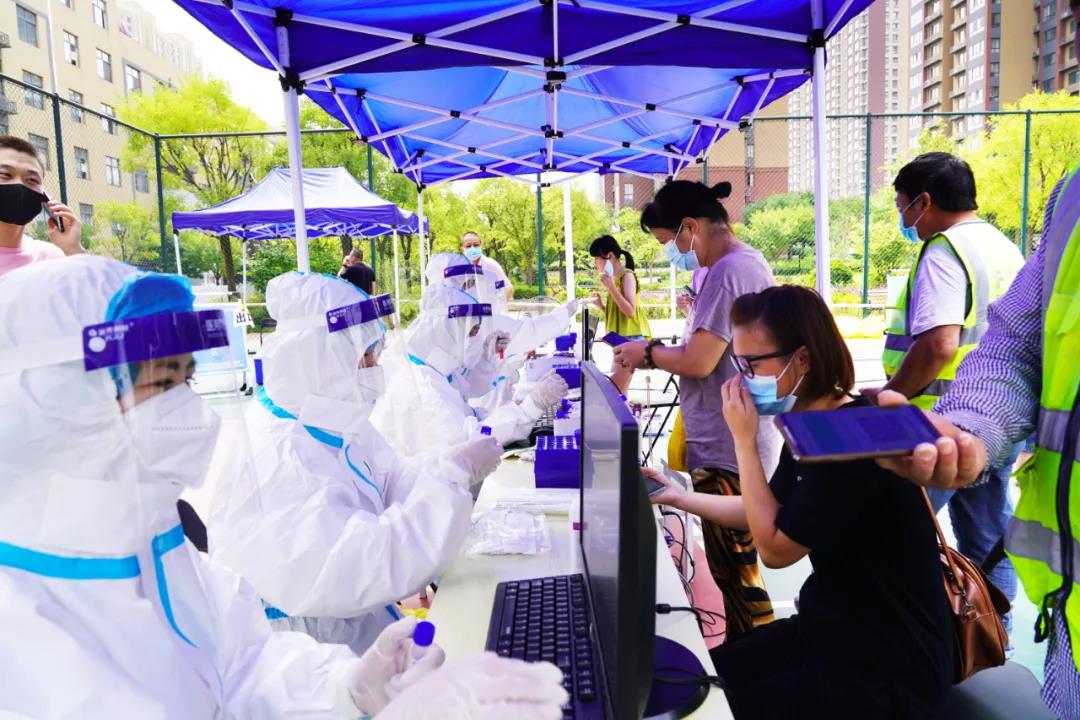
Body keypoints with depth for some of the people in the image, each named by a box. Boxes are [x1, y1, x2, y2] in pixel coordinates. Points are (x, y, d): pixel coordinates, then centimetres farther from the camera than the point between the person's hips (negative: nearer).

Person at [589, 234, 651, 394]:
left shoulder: (627, 275, -9)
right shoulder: (615, 279, 15)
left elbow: (630, 311, -19)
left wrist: (611, 287, -22)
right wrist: (601, 305, 5)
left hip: (631, 338, -9)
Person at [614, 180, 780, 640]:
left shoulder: (730, 271, -18)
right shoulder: (741, 264, 15)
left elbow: (698, 362, -23)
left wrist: (650, 353, -6)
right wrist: (660, 353, 9)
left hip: (729, 453, -11)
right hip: (726, 444, 11)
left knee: (735, 570, 1)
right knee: (732, 566, 19)